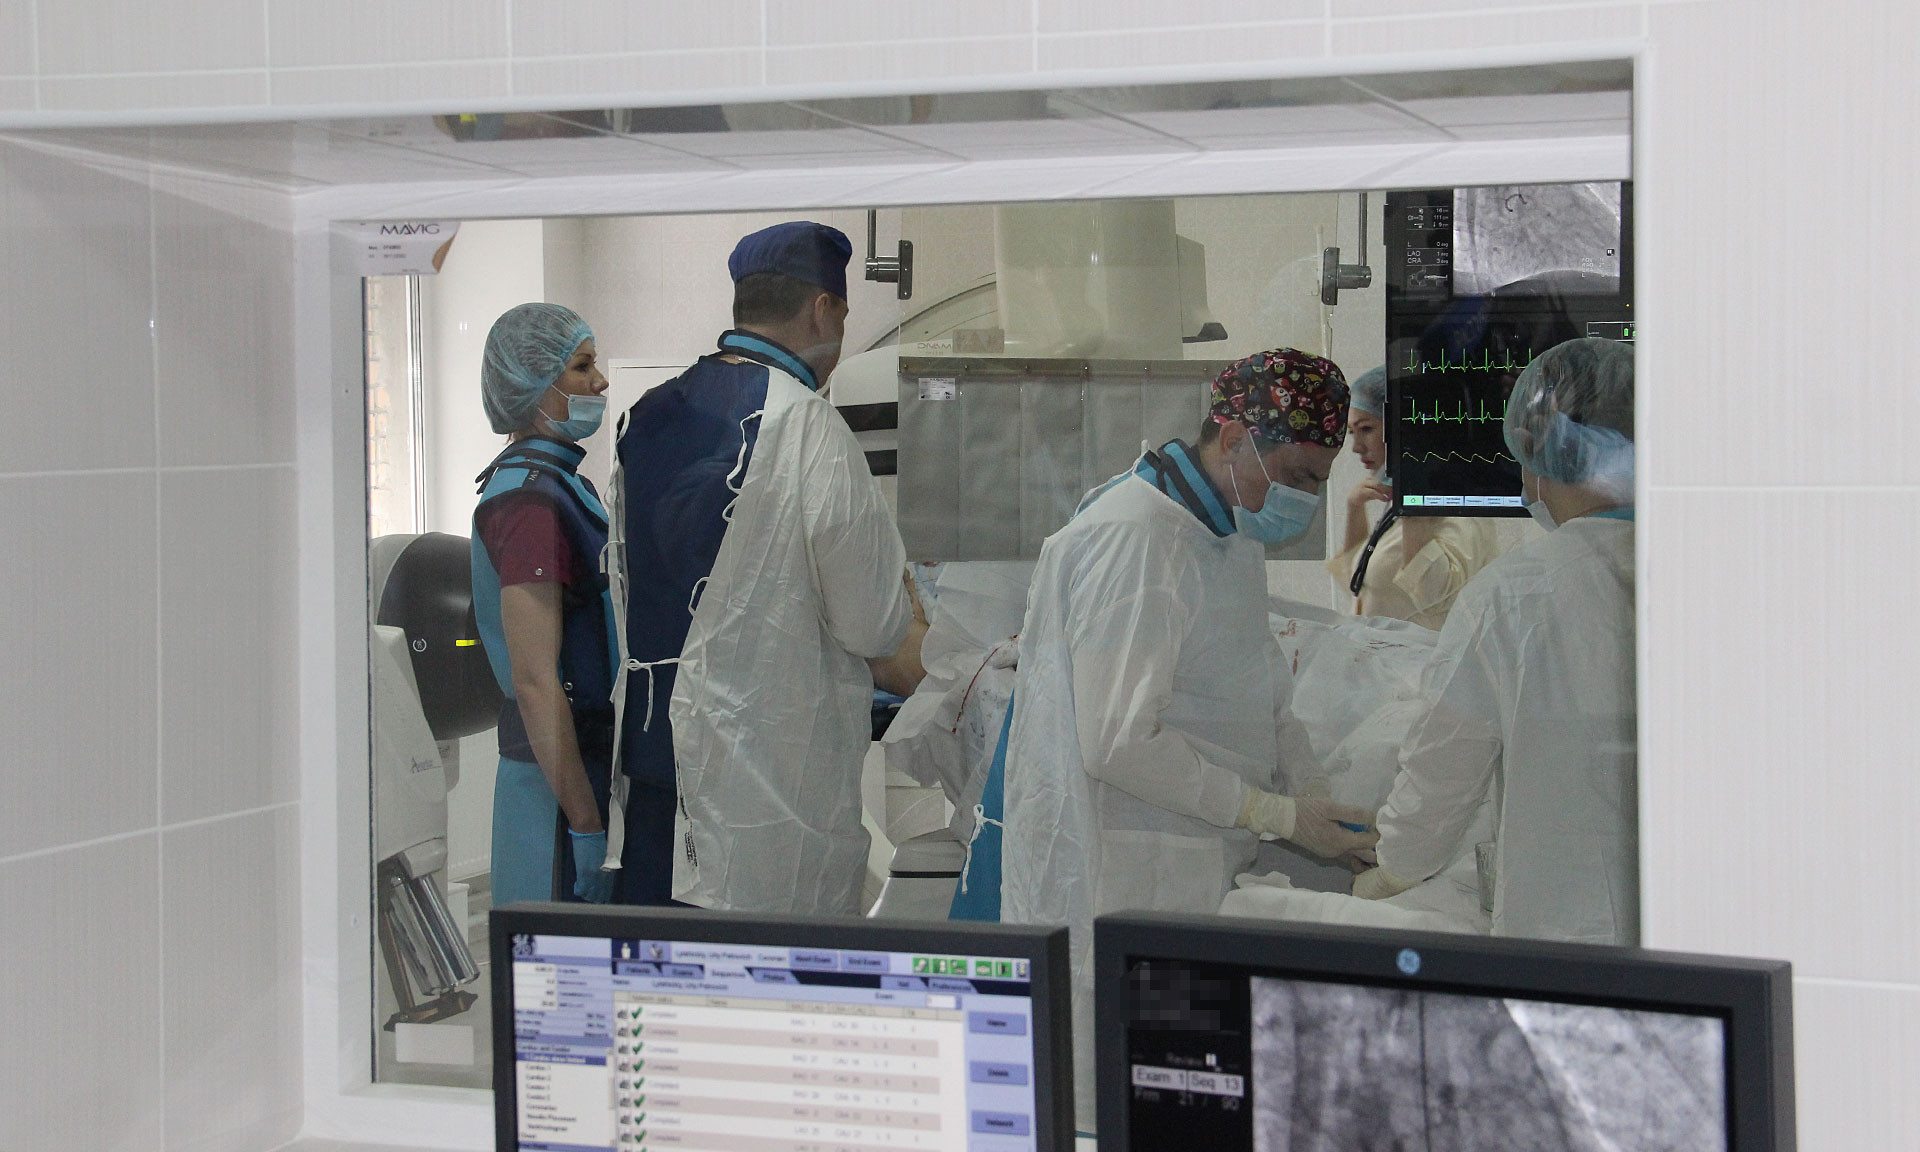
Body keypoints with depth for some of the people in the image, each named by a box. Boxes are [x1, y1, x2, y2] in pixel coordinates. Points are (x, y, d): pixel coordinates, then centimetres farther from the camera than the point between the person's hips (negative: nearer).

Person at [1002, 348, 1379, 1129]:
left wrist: (1325, 801, 5)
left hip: (1202, 874, 10)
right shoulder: (1132, 538, -18)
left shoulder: (1232, 535, 15)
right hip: (1119, 887, -10)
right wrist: (1276, 815, -18)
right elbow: (1120, 743, -23)